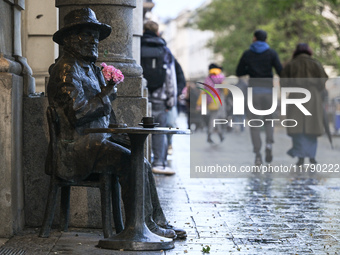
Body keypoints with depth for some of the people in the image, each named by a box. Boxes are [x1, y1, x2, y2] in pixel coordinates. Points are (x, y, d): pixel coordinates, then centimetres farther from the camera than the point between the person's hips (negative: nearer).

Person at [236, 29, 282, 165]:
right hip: (268, 91, 0)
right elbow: (280, 71, -6)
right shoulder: (271, 53, 1)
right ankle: (269, 144, -8)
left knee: (254, 124, 6)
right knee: (269, 120, 18)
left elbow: (239, 72, 8)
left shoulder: (247, 54, 2)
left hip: (254, 91, 0)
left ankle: (258, 155, -4)